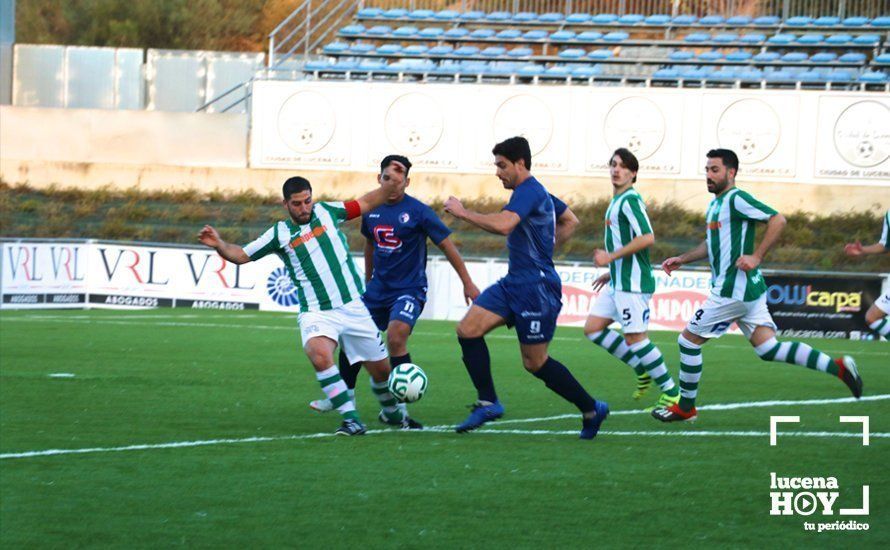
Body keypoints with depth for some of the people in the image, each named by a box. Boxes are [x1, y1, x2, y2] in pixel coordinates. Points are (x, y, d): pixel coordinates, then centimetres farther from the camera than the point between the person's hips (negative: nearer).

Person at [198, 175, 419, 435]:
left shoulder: (326, 212, 7)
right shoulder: (279, 234, 3)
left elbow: (367, 203, 17)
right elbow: (241, 255, 5)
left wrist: (392, 185, 7)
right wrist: (219, 244, -12)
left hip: (353, 308, 2)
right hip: (317, 313, -2)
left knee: (381, 368, 9)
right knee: (319, 355, -33)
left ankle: (392, 412, 40)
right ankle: (351, 420, -26)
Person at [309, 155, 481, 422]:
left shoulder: (418, 212, -13)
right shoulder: (371, 209, 4)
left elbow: (446, 245, -9)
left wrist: (467, 283, -10)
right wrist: (368, 280, 28)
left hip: (409, 289, -6)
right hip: (379, 288, 6)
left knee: (395, 337, -25)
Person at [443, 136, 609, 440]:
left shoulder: (528, 191, -16)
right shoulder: (538, 192, 16)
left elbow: (502, 224, -33)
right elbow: (570, 222, 29)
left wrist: (463, 213, -22)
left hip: (536, 287, -10)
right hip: (515, 283, 10)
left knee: (535, 362, -1)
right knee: (468, 329, -3)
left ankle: (591, 409, 14)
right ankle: (488, 402, 0)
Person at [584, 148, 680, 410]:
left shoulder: (630, 200, -14)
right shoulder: (617, 201, 17)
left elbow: (647, 238, -26)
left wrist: (611, 257, -20)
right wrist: (612, 271, 24)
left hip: (632, 283, -10)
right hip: (618, 283, 10)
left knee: (635, 338, -8)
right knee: (593, 328, 9)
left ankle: (671, 394, 1)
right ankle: (642, 370, 16)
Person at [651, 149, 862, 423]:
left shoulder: (735, 199, -12)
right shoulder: (716, 203, 18)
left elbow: (777, 220, -21)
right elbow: (712, 244, 31)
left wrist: (756, 256, -23)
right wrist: (681, 259, 23)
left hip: (733, 290, -10)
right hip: (749, 288, 10)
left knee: (689, 340, 1)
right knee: (768, 348, 6)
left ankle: (685, 407, 11)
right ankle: (837, 367, 0)